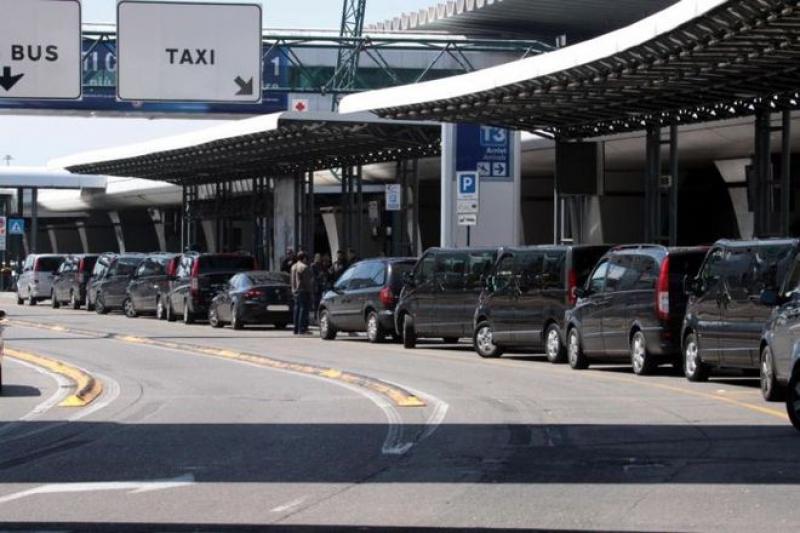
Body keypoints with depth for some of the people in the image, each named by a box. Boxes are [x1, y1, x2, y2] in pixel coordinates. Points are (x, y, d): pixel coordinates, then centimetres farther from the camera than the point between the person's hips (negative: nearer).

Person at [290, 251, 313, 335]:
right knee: (303, 308, -7)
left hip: (295, 290, 8)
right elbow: (308, 280, -14)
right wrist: (311, 290, -9)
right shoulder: (305, 267, -13)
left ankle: (296, 329, 12)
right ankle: (302, 329, -11)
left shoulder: (293, 267, 13)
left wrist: (294, 289, 18)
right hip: (304, 290, -8)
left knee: (297, 309, 11)